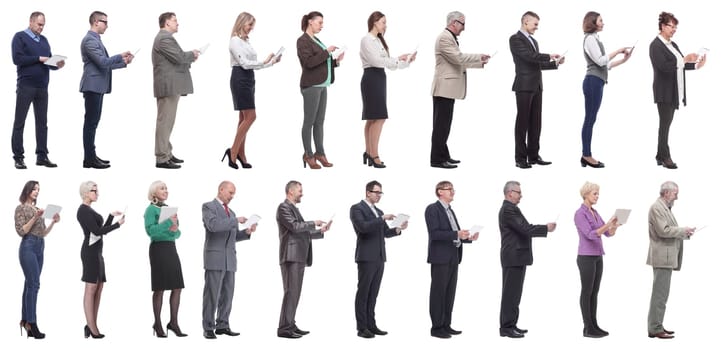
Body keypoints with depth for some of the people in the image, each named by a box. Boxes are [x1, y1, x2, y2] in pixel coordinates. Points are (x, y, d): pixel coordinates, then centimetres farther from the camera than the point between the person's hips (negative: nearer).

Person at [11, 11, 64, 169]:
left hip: (42, 87, 6)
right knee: (19, 122, -1)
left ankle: (42, 156, 11)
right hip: (26, 86, -6)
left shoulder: (43, 40, 17)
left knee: (42, 122, 7)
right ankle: (18, 157, 2)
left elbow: (48, 61, 15)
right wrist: (39, 59, -15)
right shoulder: (20, 37, -2)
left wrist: (56, 65, -7)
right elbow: (17, 58, -13)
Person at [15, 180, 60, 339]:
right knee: (33, 284, -14)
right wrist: (34, 218, -19)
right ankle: (32, 324, -17)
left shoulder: (37, 209, 18)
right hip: (28, 247, -8)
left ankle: (26, 321, 8)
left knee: (30, 284, 7)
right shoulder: (21, 208, -3)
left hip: (40, 248, 8)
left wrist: (53, 222, 4)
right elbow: (21, 231, -11)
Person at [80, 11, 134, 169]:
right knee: (91, 122, -9)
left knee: (93, 122, 12)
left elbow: (105, 64, 22)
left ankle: (91, 156, 16)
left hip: (97, 86, 10)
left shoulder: (95, 39, 19)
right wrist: (120, 56, -9)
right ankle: (89, 159, -8)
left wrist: (124, 63, 15)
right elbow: (103, 62, -21)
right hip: (93, 86, -10)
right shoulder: (90, 40, -14)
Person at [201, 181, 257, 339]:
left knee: (227, 295, 3)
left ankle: (222, 326, 7)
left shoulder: (231, 212, 22)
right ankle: (208, 328, -4)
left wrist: (247, 232, 4)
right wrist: (236, 220, -18)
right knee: (212, 294, -7)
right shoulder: (208, 207, -2)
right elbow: (213, 225, -20)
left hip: (229, 260, 7)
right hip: (215, 257, -7)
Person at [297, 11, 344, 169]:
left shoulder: (316, 40, 17)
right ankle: (308, 155, 1)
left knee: (320, 121, 8)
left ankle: (320, 153, 11)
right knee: (309, 121, -3)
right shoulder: (303, 41, -8)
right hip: (311, 86, -8)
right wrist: (326, 52, -17)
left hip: (322, 85, 8)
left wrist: (336, 60, 5)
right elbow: (308, 62, -19)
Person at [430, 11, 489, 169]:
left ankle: (443, 156, 18)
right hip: (444, 88, -11)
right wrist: (479, 57, -12)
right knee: (441, 124, -9)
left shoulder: (450, 38, 18)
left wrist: (480, 63, 17)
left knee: (444, 124, 13)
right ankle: (437, 159, -8)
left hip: (448, 88, 11)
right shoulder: (444, 37, -14)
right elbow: (458, 58, -20)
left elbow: (458, 61, 22)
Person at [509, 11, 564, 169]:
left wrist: (555, 63, 9)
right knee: (523, 122, -4)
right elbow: (529, 56, -19)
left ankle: (533, 156, 12)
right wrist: (549, 56, -15)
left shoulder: (533, 41, 20)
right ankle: (521, 158, -1)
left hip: (536, 86, 8)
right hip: (524, 86, -8)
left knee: (535, 122, 8)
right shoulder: (515, 39, -7)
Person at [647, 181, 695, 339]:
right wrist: (684, 231, -13)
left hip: (666, 257, 11)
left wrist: (685, 232, 8)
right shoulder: (657, 208, -13)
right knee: (660, 294, -9)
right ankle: (655, 329, -8)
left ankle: (656, 326, 18)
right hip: (662, 256, -11)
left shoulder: (664, 208, 18)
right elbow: (663, 231, -20)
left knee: (660, 294, 13)